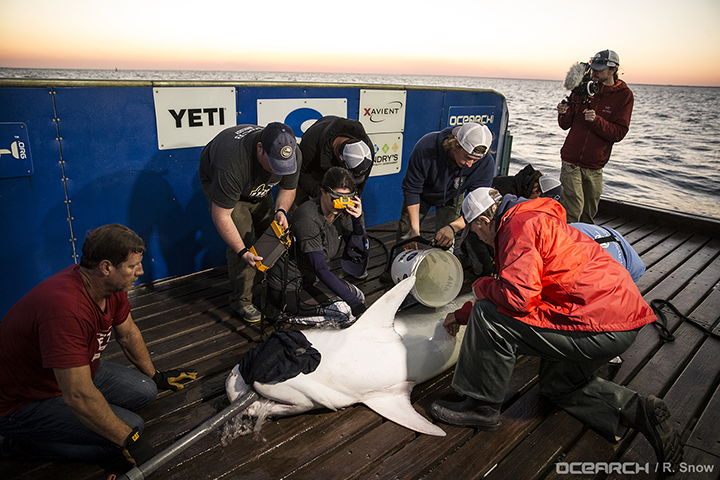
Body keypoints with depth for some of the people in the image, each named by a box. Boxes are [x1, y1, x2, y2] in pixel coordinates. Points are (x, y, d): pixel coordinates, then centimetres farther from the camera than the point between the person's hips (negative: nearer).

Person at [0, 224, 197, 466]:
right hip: (23, 403, -9)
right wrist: (131, 441, -25)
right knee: (131, 427, -18)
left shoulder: (111, 285, -9)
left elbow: (128, 333, 10)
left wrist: (156, 376, 21)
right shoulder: (66, 308, -38)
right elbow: (78, 396, -36)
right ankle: (24, 444, -2)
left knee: (144, 390, -1)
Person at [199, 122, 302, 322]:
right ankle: (241, 300, 0)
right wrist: (242, 252, -37)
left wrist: (281, 210, -27)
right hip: (217, 181, -5)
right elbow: (221, 215, -36)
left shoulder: (293, 154, -28)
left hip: (256, 185, 6)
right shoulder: (233, 163, -45)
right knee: (244, 240, -16)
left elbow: (288, 188, -7)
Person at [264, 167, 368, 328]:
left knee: (358, 297, 10)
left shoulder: (342, 214, -2)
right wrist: (354, 302, -32)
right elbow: (320, 269, -30)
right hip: (288, 288, -9)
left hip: (311, 279, 9)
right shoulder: (308, 218, -27)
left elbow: (357, 253, -4)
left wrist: (358, 220, -18)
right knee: (343, 312, -20)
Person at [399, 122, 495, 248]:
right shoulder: (426, 147, -39)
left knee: (445, 245, -6)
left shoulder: (486, 163, -35)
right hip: (423, 193, -1)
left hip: (451, 199, 1)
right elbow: (411, 190, -28)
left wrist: (453, 227, -49)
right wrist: (415, 230, -32)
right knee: (405, 234, 3)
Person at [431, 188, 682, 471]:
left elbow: (518, 296, -26)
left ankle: (482, 406, 2)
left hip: (601, 325, -11)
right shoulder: (532, 219, 20)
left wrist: (481, 286, -4)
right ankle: (640, 411, 15)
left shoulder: (518, 225, -14)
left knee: (490, 317, -14)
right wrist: (463, 314, 27)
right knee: (556, 385, 28)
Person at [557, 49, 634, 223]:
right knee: (572, 211, -9)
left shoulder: (624, 95, -1)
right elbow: (566, 125, 9)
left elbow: (619, 133, -8)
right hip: (571, 162, 0)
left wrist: (596, 120, -23)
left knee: (589, 214, 9)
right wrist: (563, 114, -13)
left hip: (595, 166, 0)